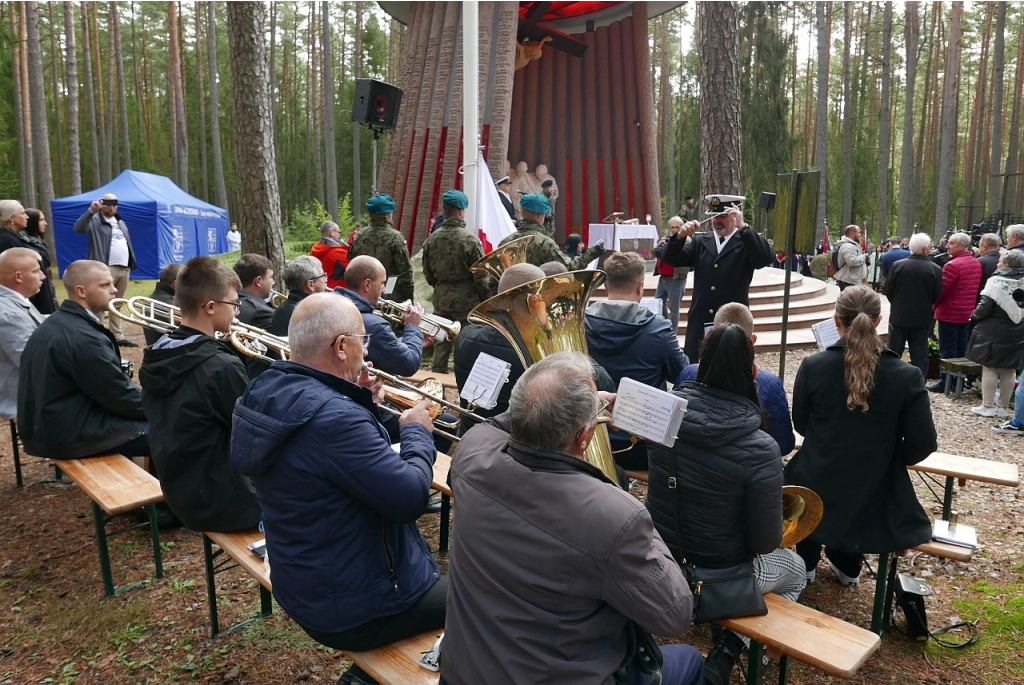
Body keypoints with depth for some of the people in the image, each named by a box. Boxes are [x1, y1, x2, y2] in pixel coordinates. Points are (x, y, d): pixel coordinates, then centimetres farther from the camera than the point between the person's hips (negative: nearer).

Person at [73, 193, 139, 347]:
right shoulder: (95, 220, 0)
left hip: (124, 268, 7)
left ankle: (118, 336, 15)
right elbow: (78, 228, -18)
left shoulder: (120, 222, 22)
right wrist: (90, 211, -28)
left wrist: (131, 264, 18)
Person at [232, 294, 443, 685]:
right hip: (350, 611, -9)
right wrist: (417, 432, -13)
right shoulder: (335, 418, -33)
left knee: (438, 570, 30)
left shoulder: (267, 391, -2)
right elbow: (411, 498, -28)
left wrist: (364, 404, 0)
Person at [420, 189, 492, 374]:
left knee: (440, 344, 14)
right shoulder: (470, 240, -15)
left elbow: (428, 273, 9)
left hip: (441, 299, 5)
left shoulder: (431, 239, 1)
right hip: (467, 300, -5)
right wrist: (486, 301, -1)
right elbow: (481, 276, -12)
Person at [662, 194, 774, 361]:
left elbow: (767, 257, -20)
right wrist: (680, 236, -13)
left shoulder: (746, 243, -2)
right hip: (700, 322, 3)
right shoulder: (701, 242, 10)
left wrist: (743, 227, -28)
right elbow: (672, 260, 6)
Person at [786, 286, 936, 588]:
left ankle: (806, 563, 45)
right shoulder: (907, 376, -13)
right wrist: (888, 459, 12)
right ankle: (848, 566, 50)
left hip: (816, 488, 0)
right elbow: (922, 444, -9)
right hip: (874, 495, 1)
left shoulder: (812, 366, -13)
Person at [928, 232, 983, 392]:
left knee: (947, 351, -2)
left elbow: (941, 289, -17)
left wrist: (933, 305, -2)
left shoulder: (952, 265, -18)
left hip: (950, 313, -8)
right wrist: (970, 304, 19)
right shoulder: (976, 264, 9)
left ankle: (945, 382, 1)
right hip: (968, 313, 8)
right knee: (962, 350, 12)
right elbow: (976, 288, 15)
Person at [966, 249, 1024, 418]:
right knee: (1009, 370, 11)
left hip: (994, 332, -5)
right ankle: (1003, 407, 17)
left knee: (989, 368, 3)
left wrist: (974, 317, 0)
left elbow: (985, 306, -16)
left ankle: (988, 406, 5)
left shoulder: (997, 281, -14)